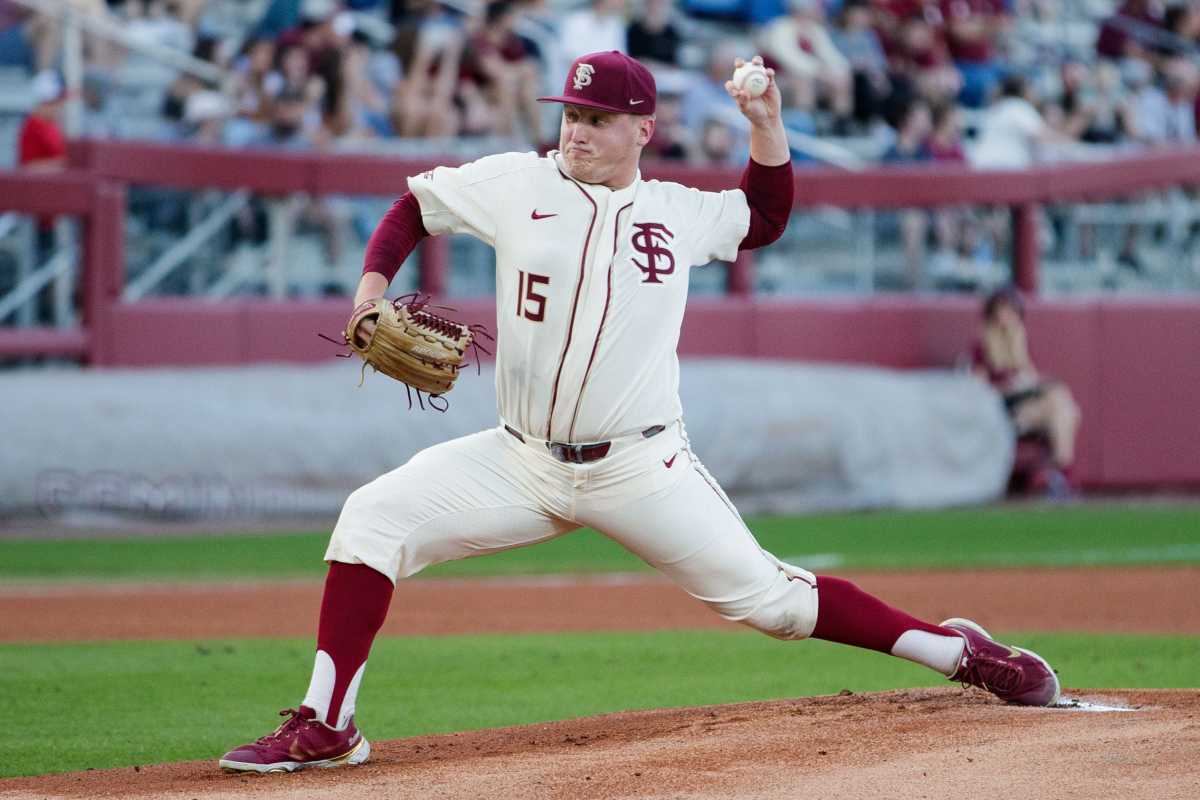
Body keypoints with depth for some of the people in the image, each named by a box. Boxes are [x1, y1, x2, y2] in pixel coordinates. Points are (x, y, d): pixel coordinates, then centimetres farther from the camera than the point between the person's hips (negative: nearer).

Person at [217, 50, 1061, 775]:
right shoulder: (517, 184, 2)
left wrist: (767, 125, 8)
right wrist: (370, 293, -4)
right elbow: (414, 205, 12)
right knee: (373, 519, -16)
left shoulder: (677, 210, 6)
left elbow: (765, 218, 24)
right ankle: (325, 727, -14)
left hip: (643, 470, -1)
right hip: (522, 465, 1)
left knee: (764, 596, -5)